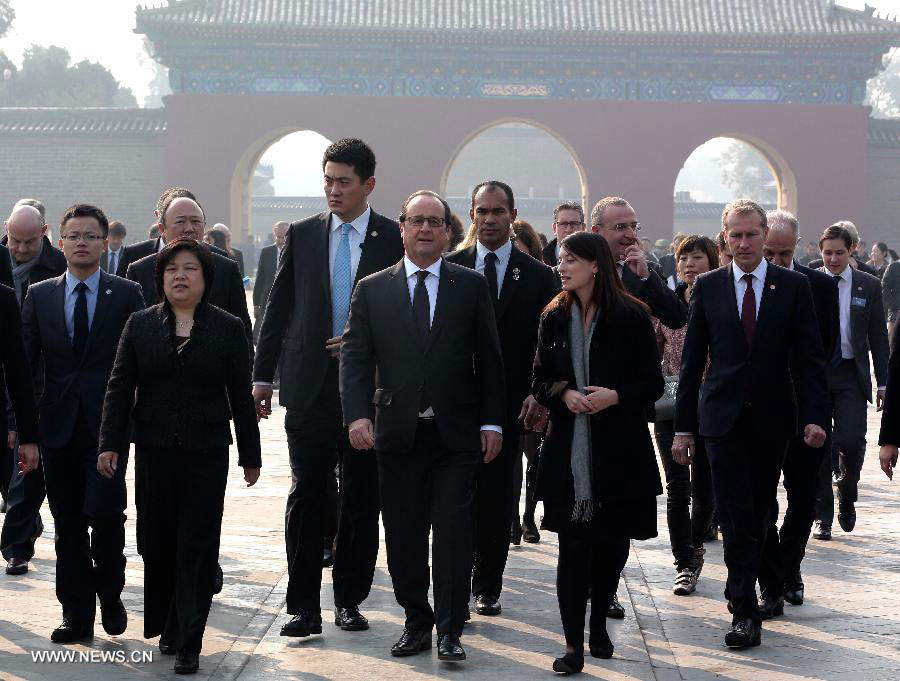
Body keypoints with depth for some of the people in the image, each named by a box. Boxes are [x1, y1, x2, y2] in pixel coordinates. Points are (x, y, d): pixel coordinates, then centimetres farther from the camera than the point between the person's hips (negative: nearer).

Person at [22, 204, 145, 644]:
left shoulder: (126, 294, 2)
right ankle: (76, 615, 15)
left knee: (105, 514, -9)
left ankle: (109, 595, 15)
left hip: (107, 423, -2)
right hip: (58, 426, 3)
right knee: (67, 523, 6)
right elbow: (26, 362, 7)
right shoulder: (39, 295, 9)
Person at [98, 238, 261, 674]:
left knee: (197, 547, -3)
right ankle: (166, 626, 24)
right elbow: (119, 388, 4)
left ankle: (188, 643, 1)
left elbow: (241, 395, 3)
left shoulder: (227, 328, 3)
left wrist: (250, 455, 5)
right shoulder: (140, 325, 6)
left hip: (206, 451, -2)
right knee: (157, 542, 7)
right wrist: (110, 443, -4)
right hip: (154, 450, 2)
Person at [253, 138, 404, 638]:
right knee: (307, 494, -1)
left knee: (362, 498, 6)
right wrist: (262, 375, 5)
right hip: (310, 386, 1)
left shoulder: (394, 239, 2)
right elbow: (277, 308, 9)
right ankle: (303, 606, 4)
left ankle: (349, 600, 17)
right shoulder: (302, 236, 7)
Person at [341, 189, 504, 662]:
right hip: (398, 433, 1)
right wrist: (357, 414, -13)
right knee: (403, 535, 8)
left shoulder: (472, 286, 5)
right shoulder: (372, 290, 6)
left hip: (456, 433, -1)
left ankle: (450, 631, 2)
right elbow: (355, 356, 1)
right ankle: (416, 622, 22)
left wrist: (492, 422, -1)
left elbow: (488, 357, 5)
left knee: (452, 531, -5)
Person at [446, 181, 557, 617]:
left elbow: (545, 346, 3)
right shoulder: (450, 268, 5)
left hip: (508, 405, 0)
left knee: (495, 499, 6)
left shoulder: (537, 276, 5)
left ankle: (487, 585, 15)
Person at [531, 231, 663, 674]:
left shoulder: (632, 317, -3)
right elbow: (539, 380, 11)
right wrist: (564, 393, -10)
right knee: (573, 545, -4)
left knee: (614, 541, 9)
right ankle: (574, 644, -2)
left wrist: (616, 396, -18)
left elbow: (653, 384, 0)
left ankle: (598, 624, 31)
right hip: (569, 449, 1)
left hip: (620, 449, -1)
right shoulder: (554, 318, 7)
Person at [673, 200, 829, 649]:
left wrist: (814, 416, -10)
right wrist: (683, 426, 1)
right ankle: (744, 612, -5)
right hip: (724, 418, -1)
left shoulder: (793, 286, 2)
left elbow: (809, 357, 0)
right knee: (736, 517, -6)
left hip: (772, 420, 1)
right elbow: (692, 360, 5)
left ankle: (745, 591, 29)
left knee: (760, 513, 11)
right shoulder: (707, 287, 3)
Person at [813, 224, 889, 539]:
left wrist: (882, 382, 2)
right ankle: (823, 516, 12)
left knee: (852, 442, -10)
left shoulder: (868, 286, 5)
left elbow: (879, 337, 7)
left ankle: (847, 496, 19)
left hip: (851, 375, 0)